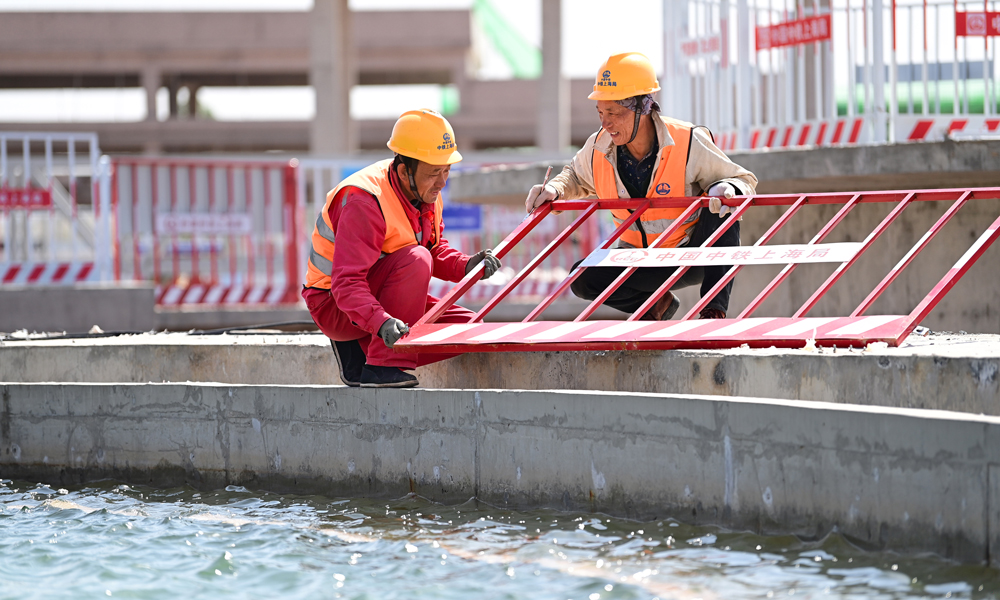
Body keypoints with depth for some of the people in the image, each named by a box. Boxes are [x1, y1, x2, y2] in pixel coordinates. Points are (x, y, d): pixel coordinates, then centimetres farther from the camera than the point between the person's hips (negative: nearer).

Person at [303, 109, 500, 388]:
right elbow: (346, 283, -35)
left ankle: (357, 353, 7)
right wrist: (382, 322, -51)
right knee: (415, 258, -32)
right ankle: (382, 366, -28)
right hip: (334, 305, -9)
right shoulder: (365, 203, -29)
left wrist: (466, 265, -11)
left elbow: (436, 250, 11)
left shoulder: (426, 192, -1)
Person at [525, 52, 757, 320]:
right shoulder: (598, 149, -13)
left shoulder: (688, 144, -23)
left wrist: (727, 189, -37)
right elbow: (576, 177, 13)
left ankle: (714, 310, -27)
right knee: (583, 281, -18)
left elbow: (743, 181, -13)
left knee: (721, 212, -33)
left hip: (693, 257, -4)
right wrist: (555, 190, -10)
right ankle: (656, 302, 9)